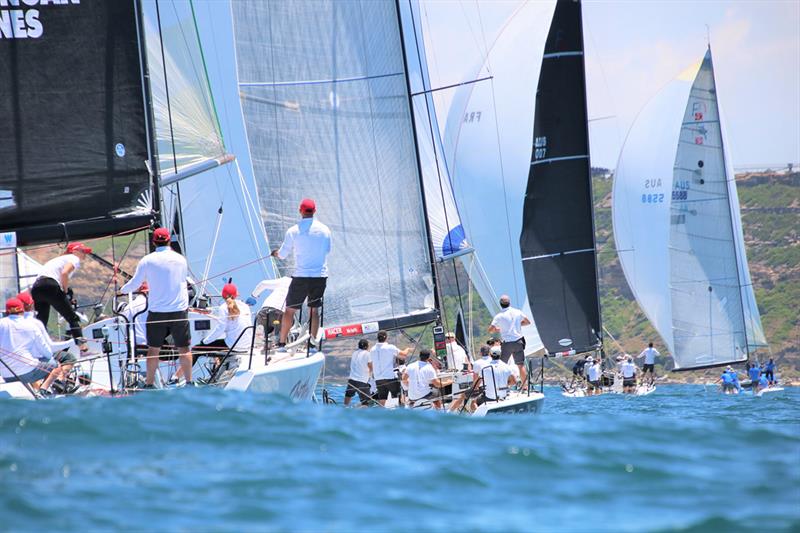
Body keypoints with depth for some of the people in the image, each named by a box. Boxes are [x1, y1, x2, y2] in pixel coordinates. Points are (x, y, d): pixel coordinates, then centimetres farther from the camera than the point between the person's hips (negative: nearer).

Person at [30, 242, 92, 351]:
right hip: (50, 287, -7)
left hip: (36, 287, 7)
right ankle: (81, 344, -9)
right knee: (73, 317, 1)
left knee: (41, 321, 13)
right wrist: (65, 291, -1)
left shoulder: (59, 259, 34)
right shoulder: (74, 259, 9)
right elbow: (64, 273, -10)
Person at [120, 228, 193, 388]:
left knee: (153, 348, 8)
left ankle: (149, 383, 9)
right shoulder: (180, 259, 2)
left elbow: (134, 284, 3)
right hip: (180, 310, 1)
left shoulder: (147, 261, -5)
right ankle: (189, 381, 11)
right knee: (183, 348, 9)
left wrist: (123, 290, 23)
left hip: (157, 311, -1)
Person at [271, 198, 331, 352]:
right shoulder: (324, 229, 1)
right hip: (320, 276, 2)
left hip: (301, 277, -2)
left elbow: (283, 254, 4)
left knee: (290, 310, 8)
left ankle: (282, 343, 10)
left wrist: (276, 253, 26)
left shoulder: (293, 231, -7)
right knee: (314, 310, 12)